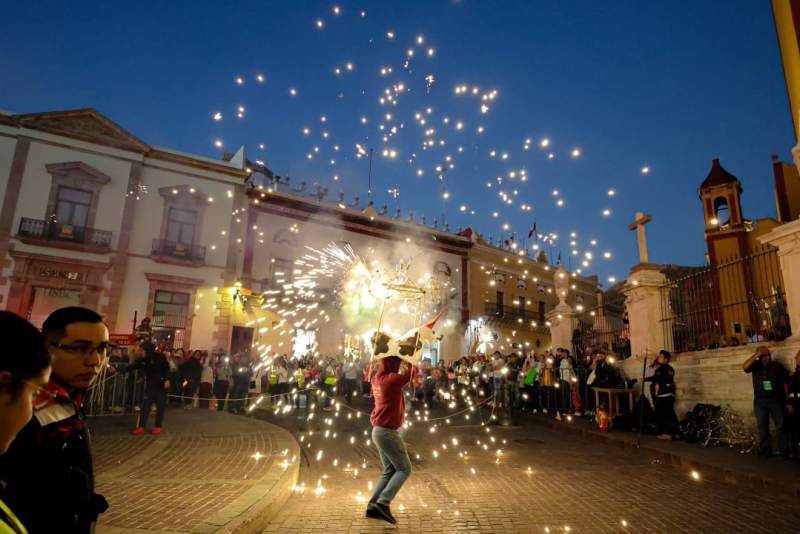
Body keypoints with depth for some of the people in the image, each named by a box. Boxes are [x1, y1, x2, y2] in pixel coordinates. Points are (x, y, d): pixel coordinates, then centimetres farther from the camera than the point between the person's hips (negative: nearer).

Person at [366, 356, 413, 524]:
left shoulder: (377, 378, 6)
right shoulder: (391, 379, -20)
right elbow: (412, 371, -13)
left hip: (380, 430, 9)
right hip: (388, 432, -9)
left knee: (389, 471, 15)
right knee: (404, 469, 0)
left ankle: (373, 505, 11)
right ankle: (383, 503, -10)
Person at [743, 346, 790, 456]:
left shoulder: (778, 367, -2)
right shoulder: (755, 365, 2)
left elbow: (785, 384, 1)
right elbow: (744, 367, -19)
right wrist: (756, 355, -19)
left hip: (776, 401, -2)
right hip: (760, 401, 2)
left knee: (781, 426, 2)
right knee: (762, 426, 7)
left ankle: (784, 450, 9)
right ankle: (765, 449, 15)